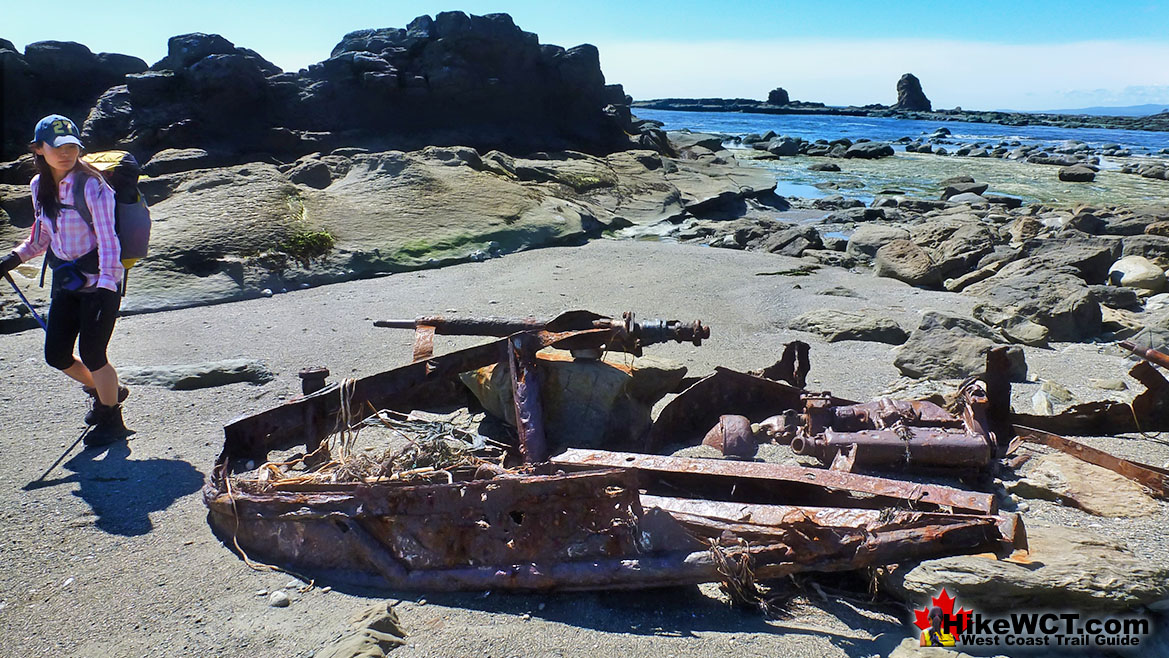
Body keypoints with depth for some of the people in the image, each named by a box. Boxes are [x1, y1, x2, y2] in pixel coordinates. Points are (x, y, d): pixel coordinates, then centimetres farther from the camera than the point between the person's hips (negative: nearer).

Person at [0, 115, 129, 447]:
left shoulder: (92, 186, -17)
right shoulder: (39, 185, 5)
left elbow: (108, 241, -22)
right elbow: (43, 236, 19)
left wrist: (105, 289, -30)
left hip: (99, 281, -7)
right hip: (65, 281, 7)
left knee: (91, 354, -5)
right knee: (56, 355, 7)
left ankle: (112, 421, 17)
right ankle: (105, 391, 36)